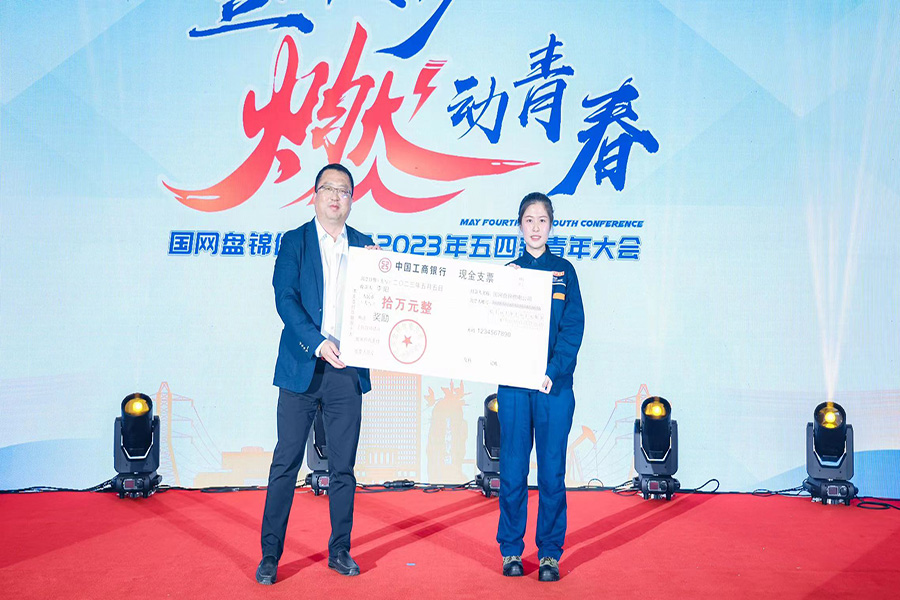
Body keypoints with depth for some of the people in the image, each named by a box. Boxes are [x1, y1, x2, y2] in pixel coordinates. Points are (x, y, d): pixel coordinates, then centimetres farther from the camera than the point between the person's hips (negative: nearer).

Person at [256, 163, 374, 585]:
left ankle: (340, 551, 20)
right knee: (286, 464, 0)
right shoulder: (295, 242, 3)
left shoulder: (363, 245, 12)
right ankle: (269, 556, 8)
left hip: (348, 370, 3)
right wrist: (318, 343, -19)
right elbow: (285, 298, -8)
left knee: (344, 466, 8)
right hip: (302, 367, -3)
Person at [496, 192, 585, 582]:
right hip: (514, 384, 1)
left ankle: (549, 554, 12)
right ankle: (511, 550, 15)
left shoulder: (564, 271, 7)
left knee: (552, 472, 2)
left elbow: (573, 328, -1)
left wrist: (552, 372, -12)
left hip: (555, 386, 0)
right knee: (513, 471, 3)